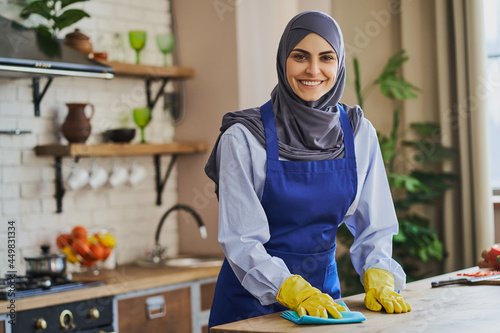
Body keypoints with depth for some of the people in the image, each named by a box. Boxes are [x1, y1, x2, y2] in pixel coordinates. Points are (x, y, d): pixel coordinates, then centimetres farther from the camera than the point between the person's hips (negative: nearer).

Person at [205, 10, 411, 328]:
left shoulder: (360, 133, -1)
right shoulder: (244, 137, -13)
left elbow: (374, 226, 1)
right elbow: (240, 241, -16)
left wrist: (379, 279, -17)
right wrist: (293, 290, -29)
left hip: (324, 288, 4)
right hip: (252, 297, -3)